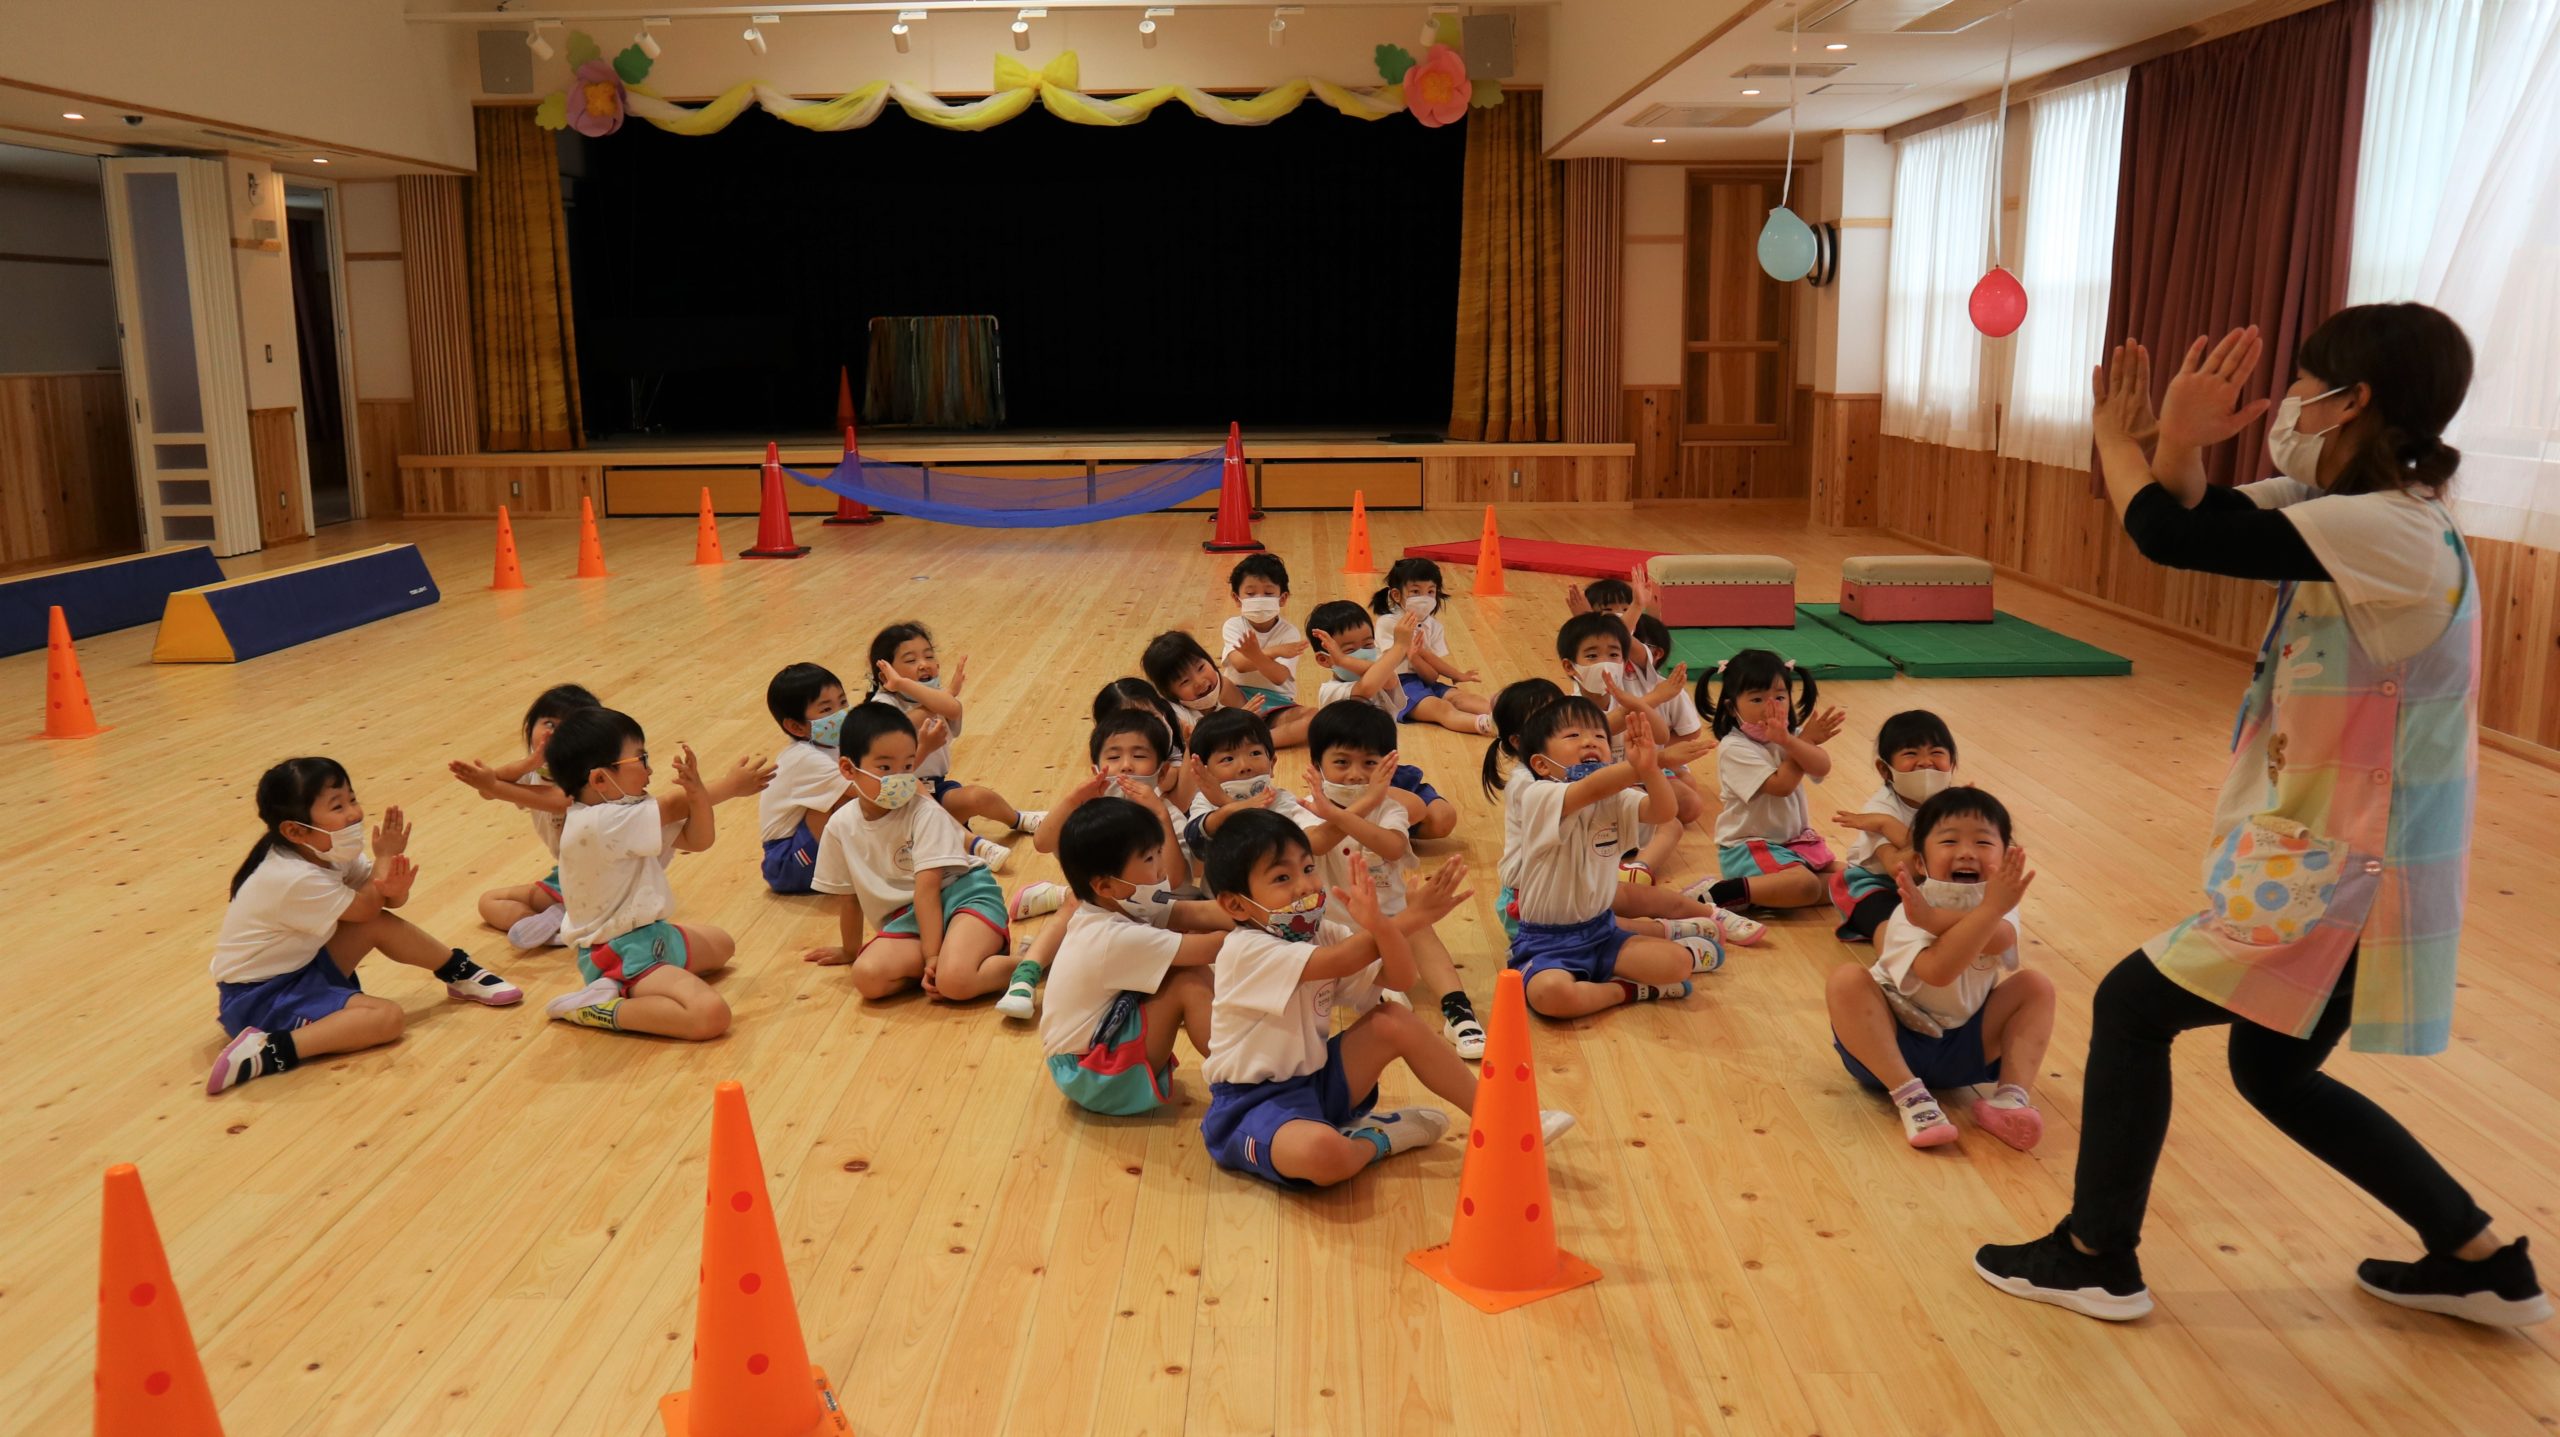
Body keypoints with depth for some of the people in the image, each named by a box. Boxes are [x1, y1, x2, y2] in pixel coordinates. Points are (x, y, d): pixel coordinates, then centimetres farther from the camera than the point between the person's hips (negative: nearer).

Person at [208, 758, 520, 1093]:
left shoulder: (329, 852, -3)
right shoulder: (297, 879, -28)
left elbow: (390, 902, 0)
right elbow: (364, 909, -14)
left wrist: (395, 887, -23)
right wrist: (385, 857, -10)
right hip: (255, 999, -9)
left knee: (382, 925, -2)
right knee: (389, 1017, -22)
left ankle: (460, 972, 14)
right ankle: (270, 1051, -31)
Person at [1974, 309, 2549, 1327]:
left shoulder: (2389, 533, -25)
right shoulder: (2351, 514, 5)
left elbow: (2167, 536, -26)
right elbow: (2193, 520, 9)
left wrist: (2117, 438, -7)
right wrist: (2177, 441, -10)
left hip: (2343, 872, -10)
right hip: (2342, 858, 10)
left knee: (2132, 1008, 0)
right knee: (2274, 1071, 20)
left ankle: (2095, 1259, 15)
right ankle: (2482, 1263, 31)